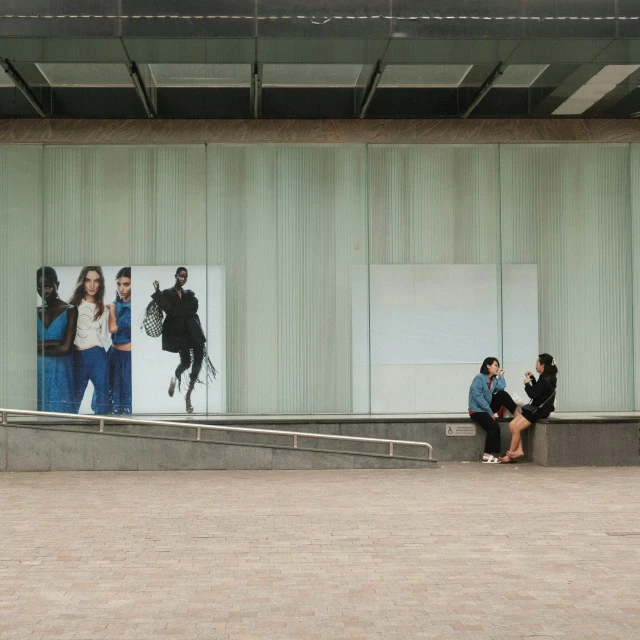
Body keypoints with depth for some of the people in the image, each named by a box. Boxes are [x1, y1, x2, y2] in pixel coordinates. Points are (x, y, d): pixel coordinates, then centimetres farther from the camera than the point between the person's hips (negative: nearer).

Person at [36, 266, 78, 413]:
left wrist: (39, 349, -2)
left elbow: (66, 348, -11)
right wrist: (53, 343, -11)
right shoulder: (37, 312, 11)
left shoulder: (69, 310, -2)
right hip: (38, 372, 4)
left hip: (60, 372, -4)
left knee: (59, 411, -4)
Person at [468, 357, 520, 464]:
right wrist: (490, 412, -21)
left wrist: (501, 375, 0)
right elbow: (478, 397, -20)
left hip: (487, 408, 7)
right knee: (494, 426, -28)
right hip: (477, 411, -7)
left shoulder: (494, 379, 12)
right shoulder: (479, 378, -11)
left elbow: (501, 388, -11)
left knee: (502, 394, -11)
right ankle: (487, 456, -24)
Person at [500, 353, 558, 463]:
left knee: (516, 428, -13)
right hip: (537, 408, 10)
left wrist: (527, 384, -4)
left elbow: (533, 394, -20)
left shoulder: (545, 379, -17)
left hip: (540, 410, -10)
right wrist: (532, 378, 14)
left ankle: (509, 456, -4)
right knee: (512, 425, 2)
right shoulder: (546, 377, 13)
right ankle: (519, 450, -5)